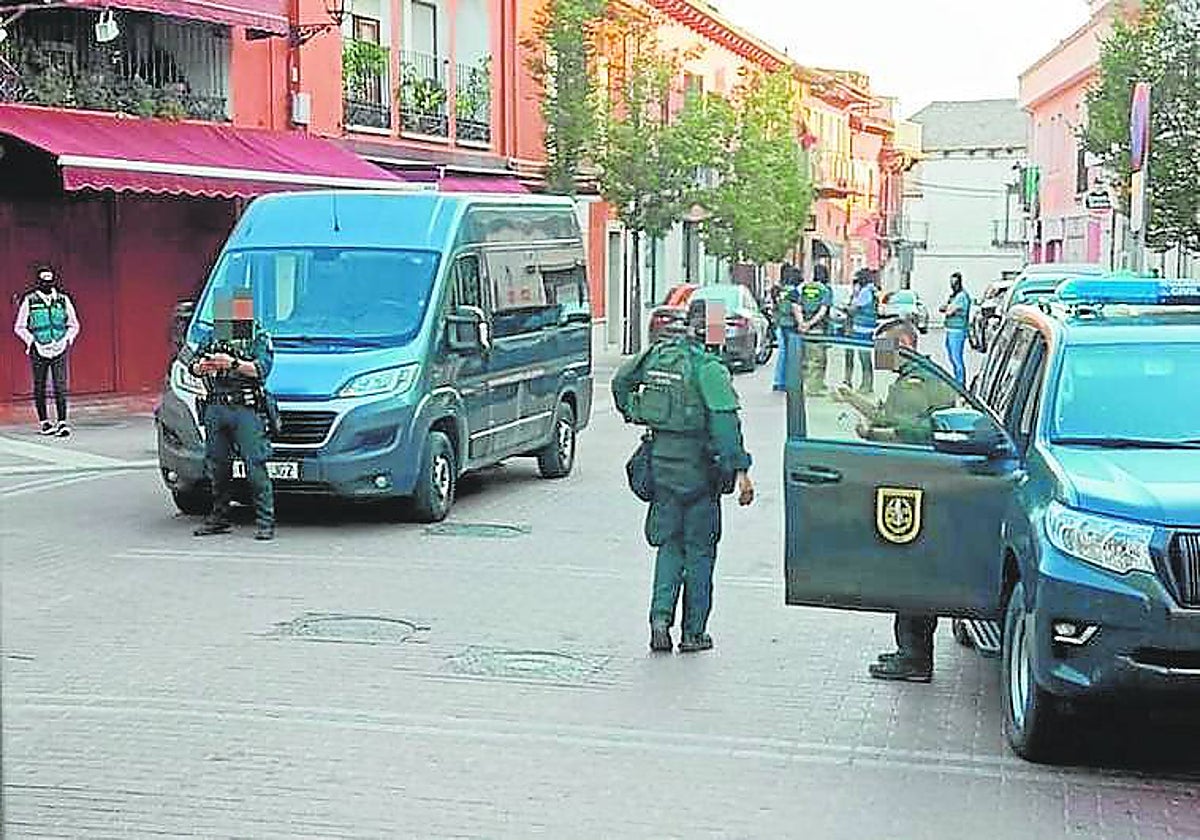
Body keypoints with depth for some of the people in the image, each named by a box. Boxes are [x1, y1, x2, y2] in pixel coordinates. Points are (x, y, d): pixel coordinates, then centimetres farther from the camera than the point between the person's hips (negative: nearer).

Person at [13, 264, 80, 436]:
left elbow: (74, 325, 15)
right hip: (38, 351, 0)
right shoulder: (29, 301, -1)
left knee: (60, 387, -7)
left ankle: (62, 423, -7)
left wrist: (68, 339, -1)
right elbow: (19, 327, 6)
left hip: (59, 350, 1)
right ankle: (43, 422, 18)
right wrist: (31, 340, -7)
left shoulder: (63, 299, 5)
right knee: (39, 388, 7)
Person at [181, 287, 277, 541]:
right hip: (215, 408, 5)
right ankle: (219, 518, 21)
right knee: (217, 466, 10)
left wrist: (233, 363, -26)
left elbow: (261, 369, -13)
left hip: (247, 409, -5)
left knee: (256, 466, -9)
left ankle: (265, 521, -8)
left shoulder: (259, 338, 1)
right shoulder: (212, 337, 15)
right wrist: (200, 366, -17)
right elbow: (194, 365, 7)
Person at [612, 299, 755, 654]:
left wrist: (634, 416, 25)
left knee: (669, 543, 15)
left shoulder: (658, 352, 4)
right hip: (697, 466, -5)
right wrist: (741, 470, -24)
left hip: (661, 461, 5)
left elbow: (621, 381, 17)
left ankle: (661, 614, -3)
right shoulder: (708, 367, -16)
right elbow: (725, 421, -23)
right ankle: (693, 632, 12)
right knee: (699, 549, 7)